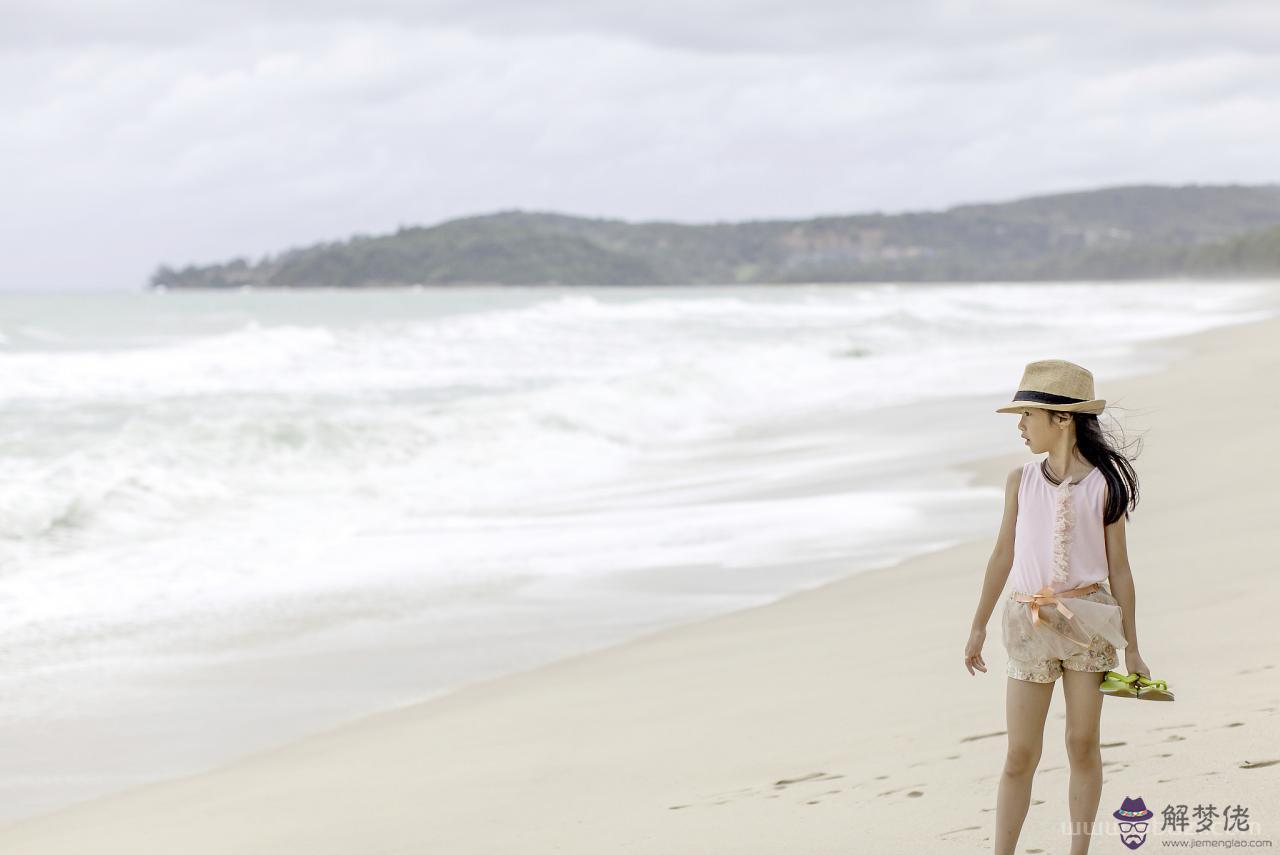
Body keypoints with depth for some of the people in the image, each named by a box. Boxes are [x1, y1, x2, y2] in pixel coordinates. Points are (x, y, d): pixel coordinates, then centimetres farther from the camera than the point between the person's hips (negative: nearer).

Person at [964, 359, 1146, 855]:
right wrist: (978, 627, 13)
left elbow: (1118, 568, 1)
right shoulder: (1021, 481, 4)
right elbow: (1003, 554, 11)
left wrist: (1131, 648, 2)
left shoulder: (1104, 485, -3)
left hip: (1087, 623, -2)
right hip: (1030, 625, 2)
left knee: (1082, 745, 4)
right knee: (1020, 755, 0)